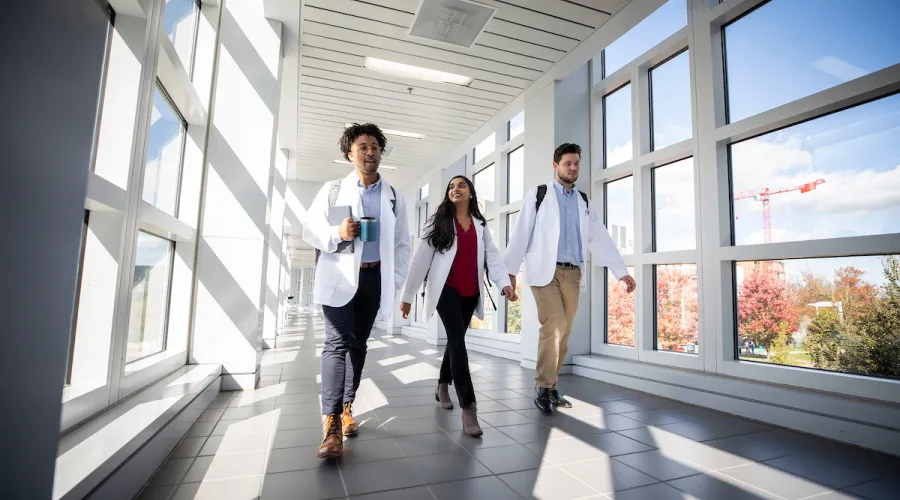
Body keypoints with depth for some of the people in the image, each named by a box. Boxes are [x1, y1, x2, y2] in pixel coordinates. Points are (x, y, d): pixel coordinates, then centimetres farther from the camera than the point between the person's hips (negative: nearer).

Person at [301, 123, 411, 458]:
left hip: (374, 277, 3)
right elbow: (309, 230, 2)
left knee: (358, 343, 10)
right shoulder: (332, 190, 5)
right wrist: (336, 233, -19)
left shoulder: (393, 198, 11)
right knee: (337, 343, -11)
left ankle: (346, 409, 23)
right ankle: (332, 425, -9)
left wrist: (395, 281, 1)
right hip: (339, 276, -2)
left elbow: (401, 245, 10)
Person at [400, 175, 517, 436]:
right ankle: (468, 408, -13)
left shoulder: (480, 225, 11)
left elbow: (493, 256, -2)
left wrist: (505, 283, -20)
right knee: (458, 341, -14)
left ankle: (442, 386, 37)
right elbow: (421, 258, -3)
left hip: (470, 292, 4)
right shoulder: (439, 222, 1)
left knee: (456, 340, 14)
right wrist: (407, 295, -6)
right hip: (446, 289, -4)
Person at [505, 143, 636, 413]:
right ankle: (543, 387, -1)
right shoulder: (538, 194, 4)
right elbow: (521, 233, -1)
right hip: (545, 270, -4)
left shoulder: (583, 201, 17)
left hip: (572, 274, 4)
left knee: (563, 332, 6)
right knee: (554, 326, -15)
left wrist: (622, 271, 7)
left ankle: (551, 387, 18)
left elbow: (601, 238, 13)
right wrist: (510, 269, -6)